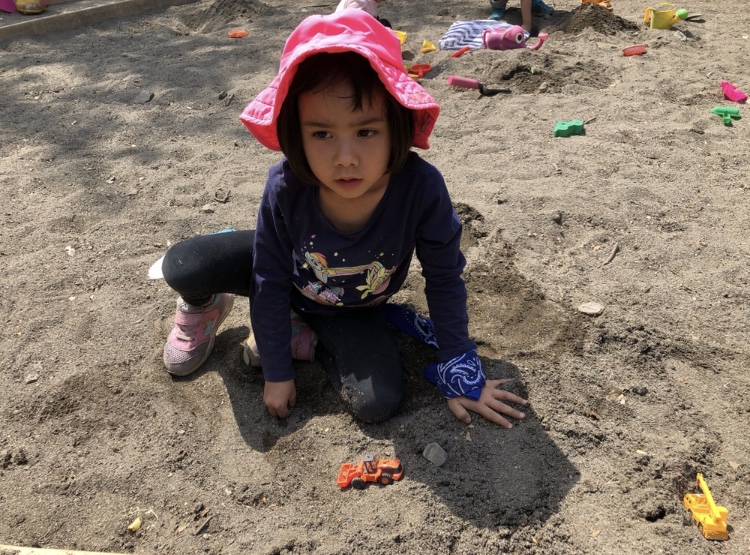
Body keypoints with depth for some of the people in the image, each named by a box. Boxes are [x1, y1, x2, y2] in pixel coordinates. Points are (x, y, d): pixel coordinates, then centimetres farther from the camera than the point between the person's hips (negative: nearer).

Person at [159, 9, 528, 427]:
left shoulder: (421, 189, -35)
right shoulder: (285, 189, -32)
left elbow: (445, 280, -19)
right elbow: (271, 283, -18)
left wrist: (460, 373, -12)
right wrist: (276, 372, -10)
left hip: (355, 309, 0)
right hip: (290, 279, 0)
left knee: (379, 403, -22)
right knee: (182, 267, -19)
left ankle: (302, 337, 3)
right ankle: (205, 306, 18)